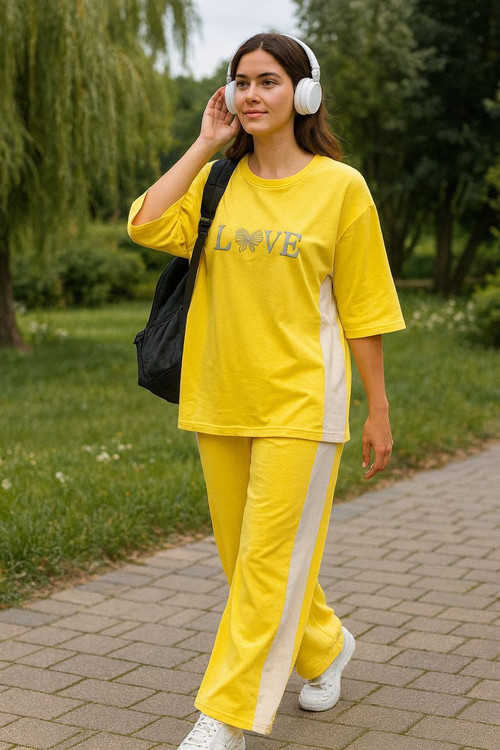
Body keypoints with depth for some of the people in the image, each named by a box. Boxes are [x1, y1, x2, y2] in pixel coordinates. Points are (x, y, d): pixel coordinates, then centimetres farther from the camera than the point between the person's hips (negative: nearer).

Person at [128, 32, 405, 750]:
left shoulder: (340, 186, -3)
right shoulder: (216, 183, 6)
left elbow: (362, 308, -1)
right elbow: (146, 225, -12)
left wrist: (379, 410, 0)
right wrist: (206, 145, -5)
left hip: (301, 403, -4)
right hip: (220, 398, 5)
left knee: (269, 560, -5)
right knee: (243, 554, 14)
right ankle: (324, 645, 39)